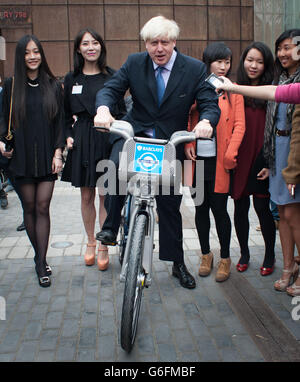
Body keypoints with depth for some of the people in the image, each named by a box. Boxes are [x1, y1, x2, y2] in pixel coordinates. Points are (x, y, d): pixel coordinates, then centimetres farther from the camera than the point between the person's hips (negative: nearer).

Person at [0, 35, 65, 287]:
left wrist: (58, 153, -3)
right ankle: (40, 257, 20)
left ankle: (41, 262, 0)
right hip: (21, 156, 1)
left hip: (47, 155, 0)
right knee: (29, 208, 6)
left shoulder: (53, 85, 5)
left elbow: (59, 121, 5)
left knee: (42, 208, -4)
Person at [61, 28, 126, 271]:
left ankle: (103, 248, 13)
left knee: (106, 195, 2)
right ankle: (90, 242, 26)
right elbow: (66, 114, 14)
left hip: (107, 139, -2)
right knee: (86, 196, 9)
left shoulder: (112, 76, 3)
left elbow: (121, 110, 3)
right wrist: (69, 135, 0)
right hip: (82, 141, 2)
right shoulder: (72, 79, 9)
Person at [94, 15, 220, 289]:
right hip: (134, 133, 0)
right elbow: (110, 89, -8)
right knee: (116, 166, -34)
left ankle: (178, 263, 26)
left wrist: (206, 121, -36)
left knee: (170, 205, 8)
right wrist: (103, 108, -32)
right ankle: (110, 227, -12)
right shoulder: (134, 63, -3)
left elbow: (211, 104, -11)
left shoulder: (195, 69, -7)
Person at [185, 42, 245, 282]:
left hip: (220, 160, -2)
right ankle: (206, 255, 26)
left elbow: (239, 125, 0)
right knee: (201, 208, 9)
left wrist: (230, 154, -11)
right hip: (198, 157, 2)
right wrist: (187, 144, -4)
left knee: (219, 208, -1)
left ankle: (225, 258, 17)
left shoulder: (233, 90, 5)